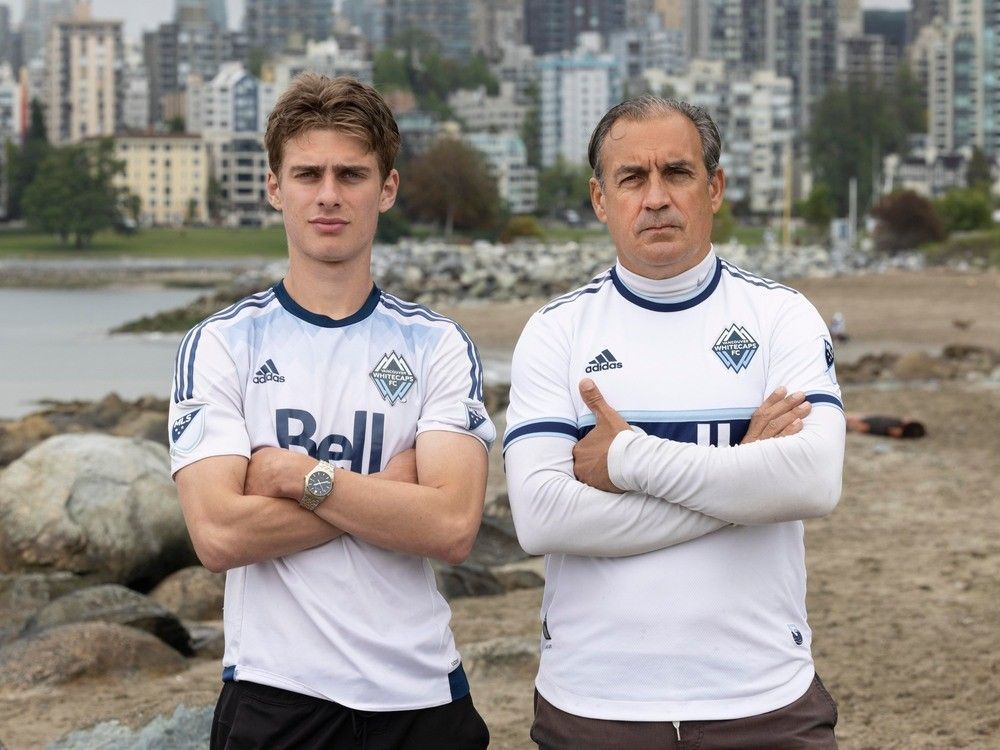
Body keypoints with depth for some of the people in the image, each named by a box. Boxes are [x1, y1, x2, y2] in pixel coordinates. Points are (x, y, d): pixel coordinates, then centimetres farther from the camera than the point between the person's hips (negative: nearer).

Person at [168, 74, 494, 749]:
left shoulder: (440, 346, 2)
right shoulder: (219, 345, -1)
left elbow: (453, 527, -12)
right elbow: (219, 534, -13)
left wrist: (299, 476, -13)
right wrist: (386, 492, -11)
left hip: (421, 694, 1)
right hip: (275, 694, -1)